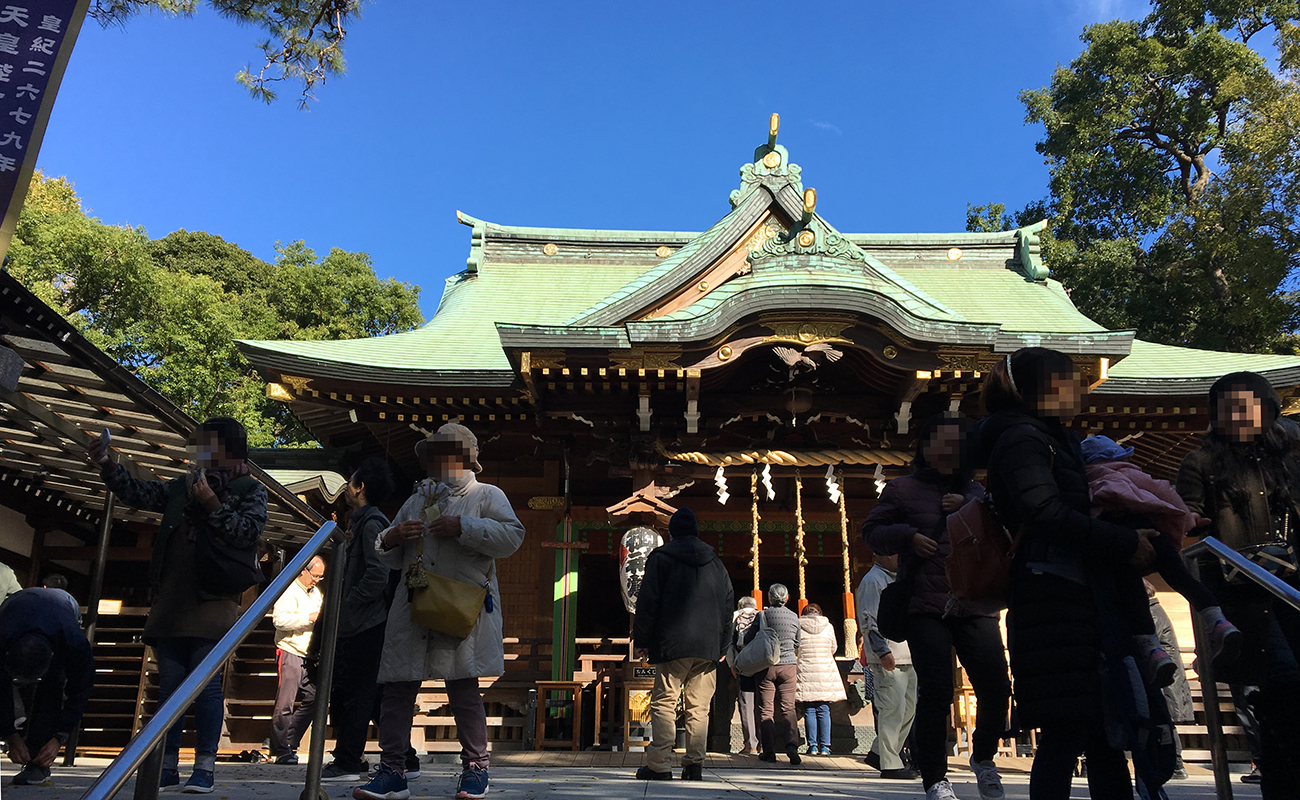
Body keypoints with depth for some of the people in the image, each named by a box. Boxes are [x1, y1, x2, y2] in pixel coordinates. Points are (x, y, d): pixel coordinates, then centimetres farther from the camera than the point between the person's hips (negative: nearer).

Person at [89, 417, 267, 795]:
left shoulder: (251, 490, 4)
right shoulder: (183, 486, 19)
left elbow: (249, 531, -9)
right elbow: (140, 493, 19)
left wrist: (212, 504, -15)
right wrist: (107, 465, 8)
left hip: (212, 603, -5)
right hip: (170, 602, 5)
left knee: (205, 684, -6)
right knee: (169, 684, 8)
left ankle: (204, 767, 1)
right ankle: (168, 764, 17)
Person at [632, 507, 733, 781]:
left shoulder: (661, 557, 2)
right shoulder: (715, 563, 15)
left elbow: (648, 602, -2)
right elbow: (728, 604, 16)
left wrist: (641, 641, 3)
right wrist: (722, 645, 20)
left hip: (673, 645, -4)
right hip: (708, 647, 4)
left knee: (664, 703, 0)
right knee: (699, 707, 7)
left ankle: (659, 765, -5)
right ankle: (694, 764, 5)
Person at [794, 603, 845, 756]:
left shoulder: (798, 627, 0)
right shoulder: (829, 627, 4)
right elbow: (833, 649, 13)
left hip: (806, 673, -1)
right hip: (826, 673, 1)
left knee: (809, 710, 4)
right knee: (824, 710, 7)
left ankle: (812, 746, 2)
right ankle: (824, 746, 6)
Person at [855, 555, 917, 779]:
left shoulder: (895, 579, 21)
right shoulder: (872, 580, -9)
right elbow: (867, 619, -17)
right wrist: (883, 651, -23)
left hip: (906, 657, 10)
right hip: (887, 658, -10)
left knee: (909, 706, 11)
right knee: (893, 708, -8)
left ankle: (878, 753, 20)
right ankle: (890, 765, 1)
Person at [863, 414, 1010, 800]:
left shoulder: (974, 492, 20)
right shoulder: (903, 489, 10)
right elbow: (871, 531, 9)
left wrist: (969, 509, -5)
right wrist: (907, 536, -8)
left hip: (974, 606, 3)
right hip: (926, 609, -3)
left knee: (996, 685, -4)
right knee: (935, 693, -6)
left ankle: (983, 758, 24)